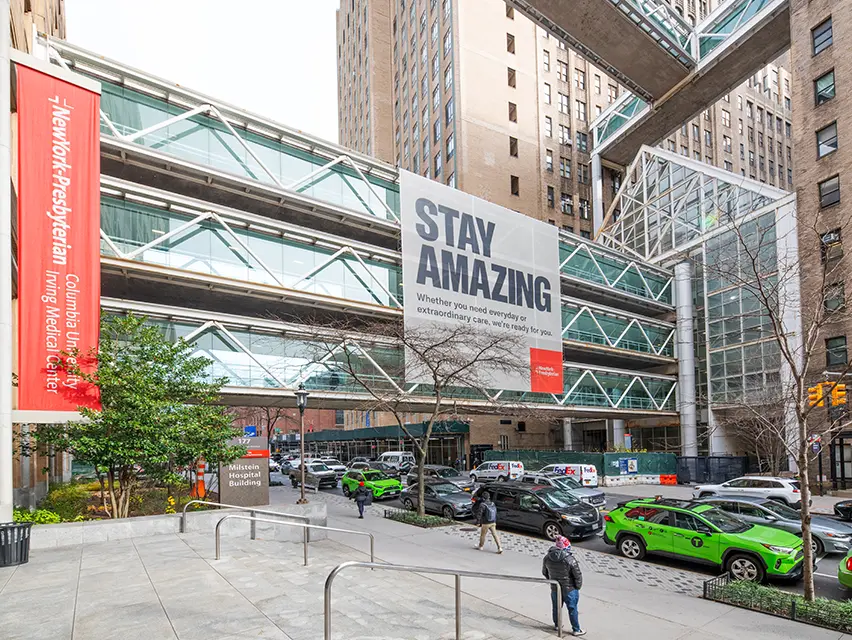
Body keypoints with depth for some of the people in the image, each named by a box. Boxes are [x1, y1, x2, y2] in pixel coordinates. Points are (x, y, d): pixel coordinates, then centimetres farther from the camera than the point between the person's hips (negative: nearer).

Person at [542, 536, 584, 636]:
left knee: (556, 607, 23)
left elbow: (544, 572, 5)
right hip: (569, 589, -4)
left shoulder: (547, 558, -9)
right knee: (572, 609, 13)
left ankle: (557, 625, 42)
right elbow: (578, 575, -18)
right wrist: (578, 586, -1)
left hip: (554, 588, 5)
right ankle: (576, 630, 27)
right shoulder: (570, 559, -25)